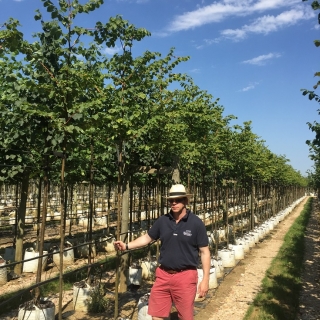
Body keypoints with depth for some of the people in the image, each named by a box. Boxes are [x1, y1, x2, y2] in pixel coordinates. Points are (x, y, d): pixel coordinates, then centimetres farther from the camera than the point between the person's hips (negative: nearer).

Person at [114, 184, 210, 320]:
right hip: (163, 275, 4)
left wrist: (205, 279, -9)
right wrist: (127, 246, 2)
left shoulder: (196, 223, -9)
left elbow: (204, 252, -6)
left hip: (185, 276, -3)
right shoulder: (162, 221, 1)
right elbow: (147, 237, 14)